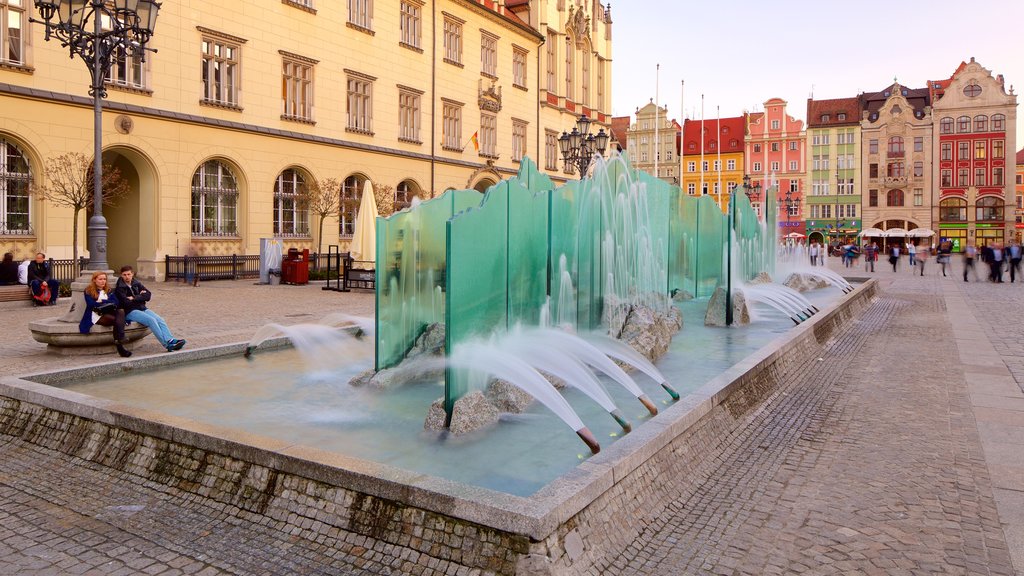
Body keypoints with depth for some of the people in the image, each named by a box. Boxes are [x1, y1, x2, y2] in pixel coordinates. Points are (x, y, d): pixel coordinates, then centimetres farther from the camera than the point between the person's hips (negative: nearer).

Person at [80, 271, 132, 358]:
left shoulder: (108, 290, 22)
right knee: (117, 320, -33)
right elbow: (91, 304, -9)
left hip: (108, 313, 4)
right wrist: (108, 303, -4)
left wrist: (102, 302, -7)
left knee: (121, 310, -31)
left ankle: (119, 343, -44)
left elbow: (116, 302, 7)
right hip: (96, 316, -4)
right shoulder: (89, 291, 7)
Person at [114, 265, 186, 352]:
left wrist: (134, 298, -9)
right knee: (151, 320, -28)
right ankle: (167, 344, -34)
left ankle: (171, 340, -33)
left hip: (142, 309, 6)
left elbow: (148, 295, 2)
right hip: (130, 312, -6)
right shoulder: (119, 288, -1)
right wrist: (140, 296, -3)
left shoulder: (136, 284, 14)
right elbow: (126, 303, -14)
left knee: (160, 320, -19)